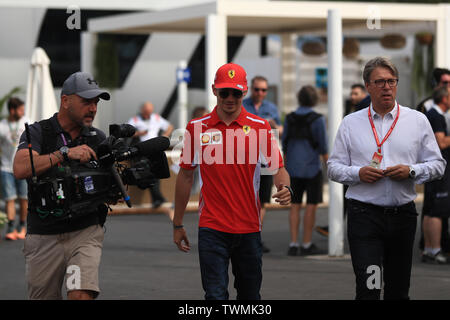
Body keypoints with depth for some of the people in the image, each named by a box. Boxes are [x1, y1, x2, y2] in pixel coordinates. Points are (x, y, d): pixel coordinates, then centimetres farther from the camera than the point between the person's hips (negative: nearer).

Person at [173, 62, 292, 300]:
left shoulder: (259, 127, 2)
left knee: (250, 296, 10)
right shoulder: (197, 128, 3)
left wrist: (284, 187, -22)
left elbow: (278, 167, 2)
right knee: (215, 294, -10)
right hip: (211, 227, -1)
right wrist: (178, 224, 12)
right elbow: (185, 176, 10)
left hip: (249, 227, 1)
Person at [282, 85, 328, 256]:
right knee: (311, 205, 2)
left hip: (293, 168, 4)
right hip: (311, 167, -4)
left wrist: (286, 166, 17)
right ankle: (307, 245, 1)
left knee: (295, 206, 8)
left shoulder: (290, 118, 2)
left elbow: (284, 144, 6)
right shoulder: (317, 119, -10)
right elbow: (323, 146, -10)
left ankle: (293, 244, 2)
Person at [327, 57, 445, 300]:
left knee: (399, 291, 9)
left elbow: (437, 164, 9)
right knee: (368, 289, -13)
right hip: (364, 214, -2)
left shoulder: (417, 121, 8)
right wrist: (358, 173, -11)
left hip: (403, 214, 2)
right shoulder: (351, 123, 8)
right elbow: (333, 168, 8)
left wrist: (411, 171, -10)